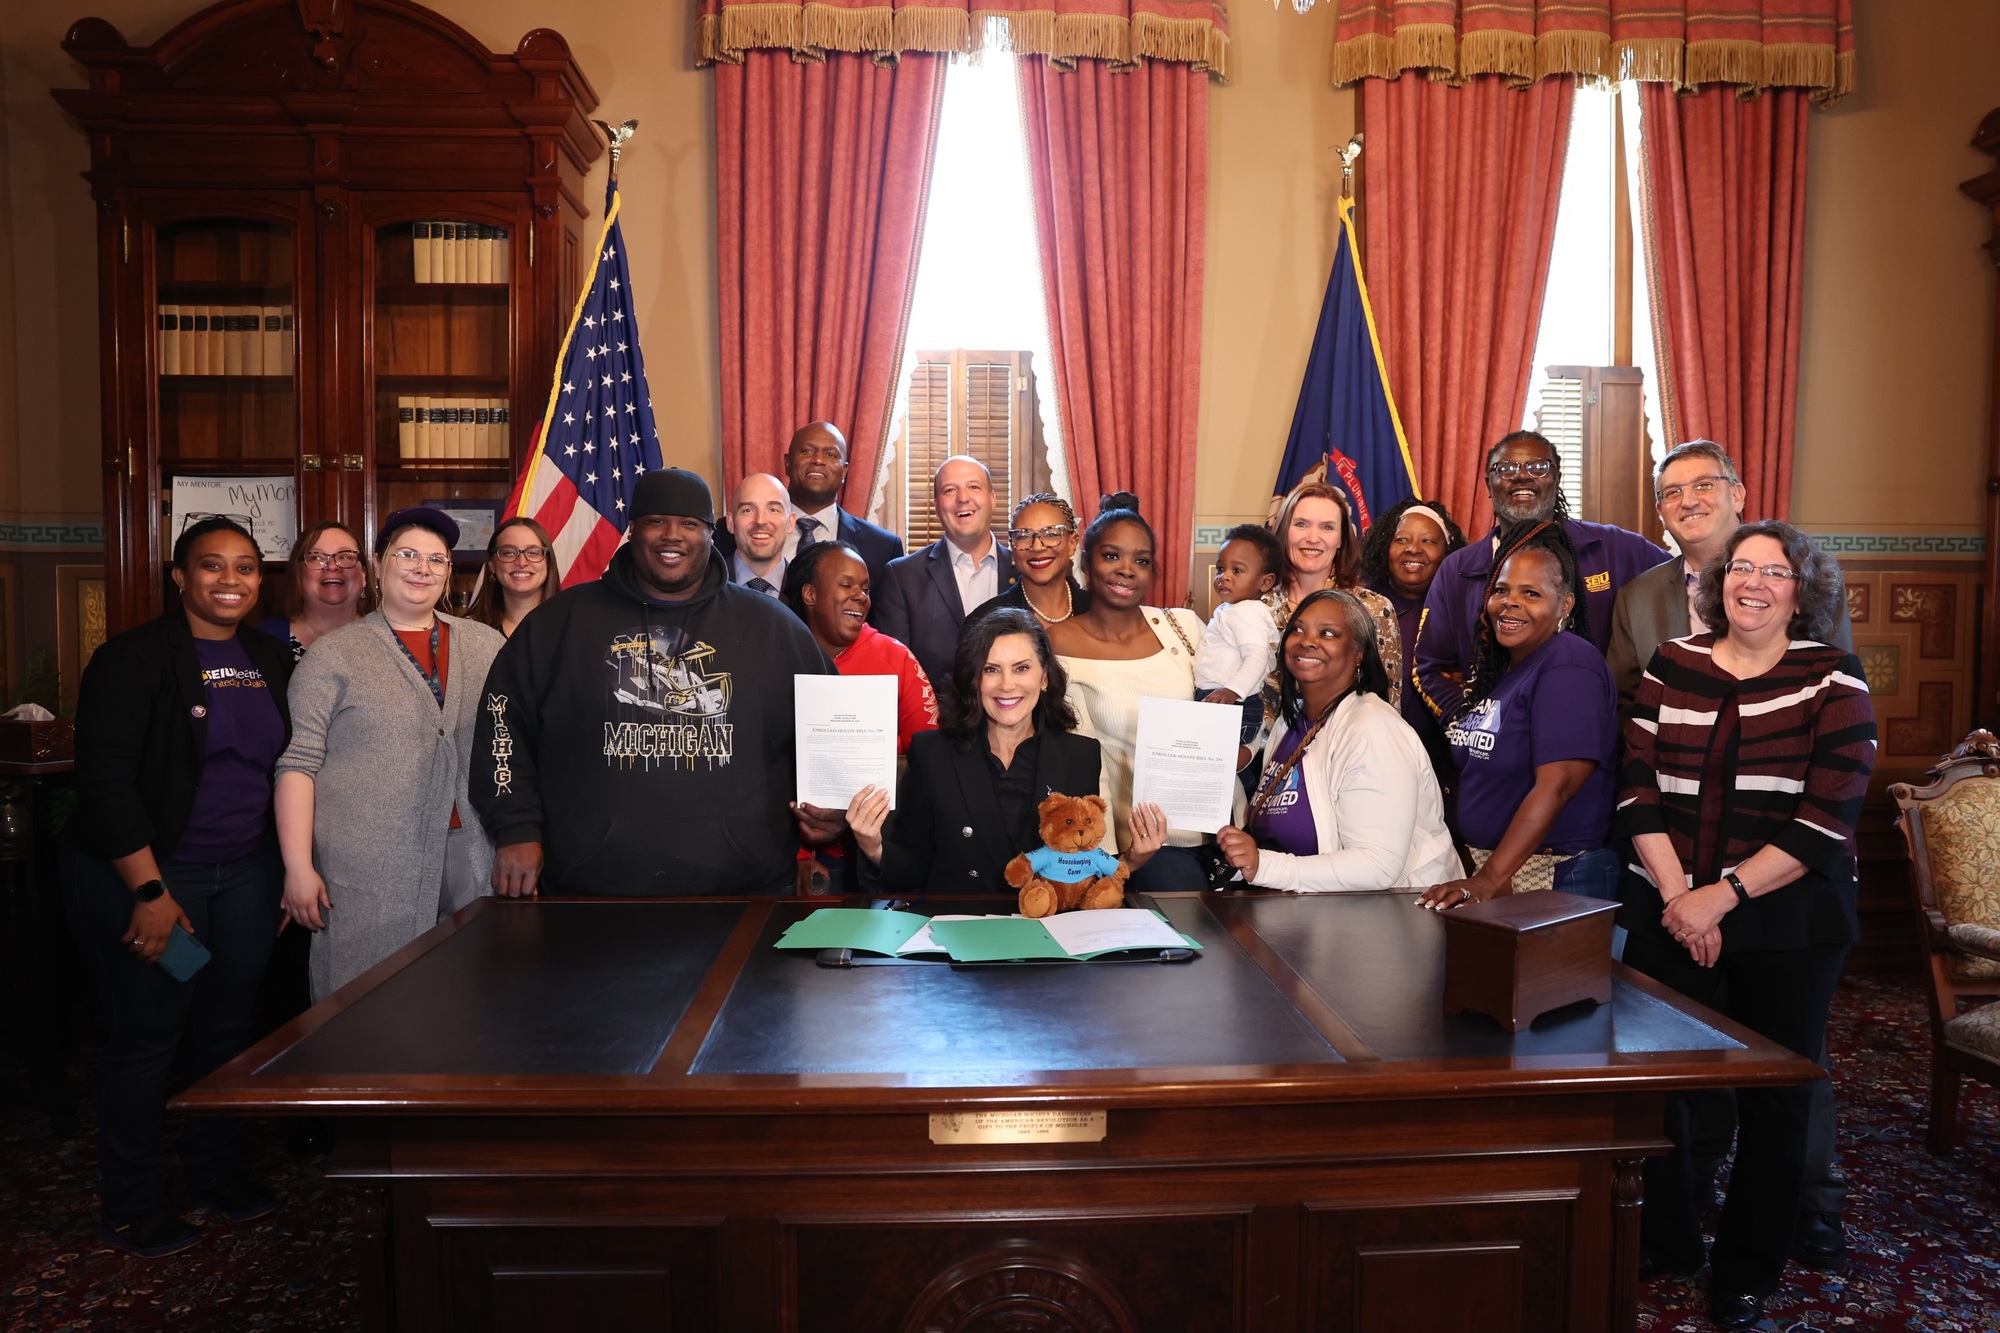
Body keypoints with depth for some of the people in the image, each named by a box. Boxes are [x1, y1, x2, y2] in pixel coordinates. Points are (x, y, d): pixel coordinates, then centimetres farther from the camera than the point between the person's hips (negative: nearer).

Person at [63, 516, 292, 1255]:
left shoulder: (273, 660, 6)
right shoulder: (134, 658, -10)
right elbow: (105, 779, -14)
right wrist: (150, 890, -18)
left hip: (245, 874, 5)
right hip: (140, 874, -5)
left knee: (226, 1026, 12)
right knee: (146, 1035, 4)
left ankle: (217, 1171, 31)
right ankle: (130, 1206, 21)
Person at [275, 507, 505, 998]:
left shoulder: (487, 645, 10)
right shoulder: (334, 656, 2)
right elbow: (298, 763, -2)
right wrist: (298, 867, -8)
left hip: (471, 864, 3)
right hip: (368, 877, -2)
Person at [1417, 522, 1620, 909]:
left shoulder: (1570, 668, -15)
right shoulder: (1495, 667, 10)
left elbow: (1555, 786, -24)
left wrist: (1490, 880, -29)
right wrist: (1475, 872, 6)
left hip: (1554, 879, -7)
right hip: (1482, 865, 7)